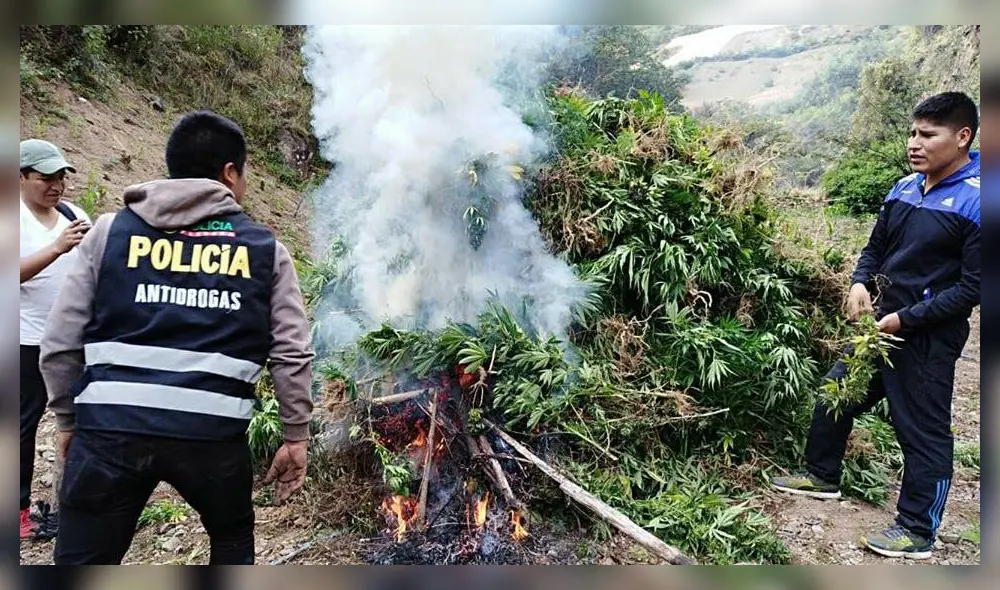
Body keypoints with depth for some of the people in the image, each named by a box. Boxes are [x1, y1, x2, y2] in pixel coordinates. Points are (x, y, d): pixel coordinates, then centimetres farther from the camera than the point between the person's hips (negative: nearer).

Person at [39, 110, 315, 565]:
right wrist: (296, 435, 10)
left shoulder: (110, 231, 9)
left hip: (111, 426, 1)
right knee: (233, 541, 26)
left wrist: (68, 419, 20)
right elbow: (292, 353, 2)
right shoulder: (265, 248, 8)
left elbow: (60, 344, 7)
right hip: (214, 432, 0)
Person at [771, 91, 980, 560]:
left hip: (928, 339, -7)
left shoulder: (975, 202, -17)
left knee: (924, 432, 5)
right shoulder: (904, 189, 5)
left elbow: (973, 286, -17)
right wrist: (861, 283, -5)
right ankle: (822, 475, 38)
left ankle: (917, 531, 22)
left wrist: (905, 318, -19)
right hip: (883, 326, 8)